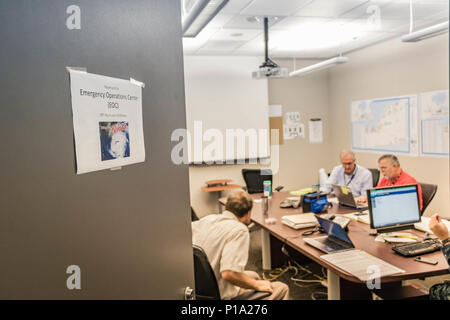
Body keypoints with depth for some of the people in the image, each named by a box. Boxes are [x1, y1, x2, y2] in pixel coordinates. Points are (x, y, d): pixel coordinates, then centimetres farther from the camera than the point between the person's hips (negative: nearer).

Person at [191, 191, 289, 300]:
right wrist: (257, 285, -17)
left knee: (253, 275, 28)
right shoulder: (239, 230, -22)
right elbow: (229, 273, -34)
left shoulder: (206, 219, 0)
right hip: (222, 295, -8)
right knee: (282, 288, 4)